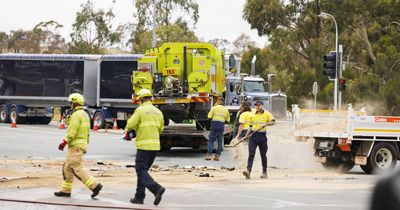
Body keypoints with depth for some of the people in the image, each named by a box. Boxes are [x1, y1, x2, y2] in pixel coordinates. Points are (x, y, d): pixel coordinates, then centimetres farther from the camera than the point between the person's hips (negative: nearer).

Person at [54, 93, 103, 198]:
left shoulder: (76, 115, -14)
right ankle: (65, 190, 14)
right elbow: (87, 132, 21)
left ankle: (95, 185, -16)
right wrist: (86, 144, 25)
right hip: (82, 144, 10)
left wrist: (64, 142, -15)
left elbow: (72, 132, -20)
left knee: (77, 169, -11)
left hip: (76, 146, -10)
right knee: (67, 167, 13)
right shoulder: (85, 115, 17)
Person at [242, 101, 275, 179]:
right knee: (251, 154, -11)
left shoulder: (267, 114, 3)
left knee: (263, 155, 7)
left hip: (262, 136, -2)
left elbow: (273, 122, -8)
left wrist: (266, 124, -25)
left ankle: (264, 172, 19)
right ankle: (248, 171, -22)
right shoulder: (253, 115, 14)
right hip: (253, 136, 2)